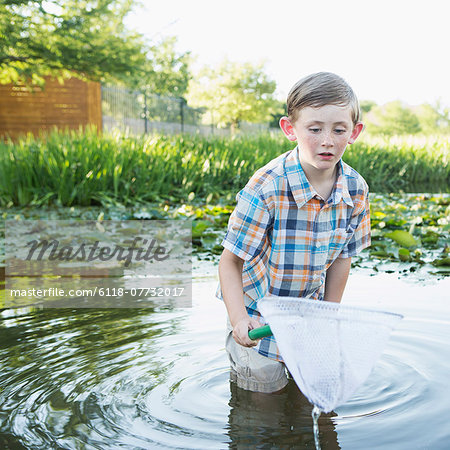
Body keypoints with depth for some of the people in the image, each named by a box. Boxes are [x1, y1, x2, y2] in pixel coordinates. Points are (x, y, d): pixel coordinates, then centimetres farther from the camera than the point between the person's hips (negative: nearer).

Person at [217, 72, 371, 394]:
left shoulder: (355, 189, -14)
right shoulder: (266, 189, -29)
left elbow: (342, 256, 0)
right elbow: (230, 261, -23)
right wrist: (239, 320, -34)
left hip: (308, 313, 5)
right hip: (259, 317, -4)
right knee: (265, 389, 7)